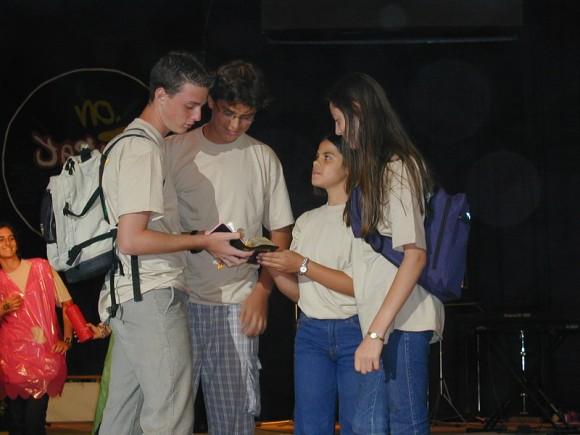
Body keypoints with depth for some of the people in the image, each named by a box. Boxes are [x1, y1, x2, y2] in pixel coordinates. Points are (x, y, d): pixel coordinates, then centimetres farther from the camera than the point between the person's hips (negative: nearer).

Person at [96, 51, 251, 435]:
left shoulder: (132, 143, 19)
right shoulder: (143, 149, -12)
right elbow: (131, 240, -19)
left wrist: (204, 242, 11)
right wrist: (203, 242, -12)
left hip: (127, 299, 10)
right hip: (153, 298, -10)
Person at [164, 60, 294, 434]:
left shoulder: (264, 159, 9)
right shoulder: (174, 151, 3)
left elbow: (280, 234, 11)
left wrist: (262, 292, 0)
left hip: (237, 305, 1)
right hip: (179, 301, -1)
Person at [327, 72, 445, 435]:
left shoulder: (398, 168, -11)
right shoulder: (373, 169, 18)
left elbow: (415, 255, -18)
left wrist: (376, 333, -23)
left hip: (403, 320, -9)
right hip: (384, 318, 9)